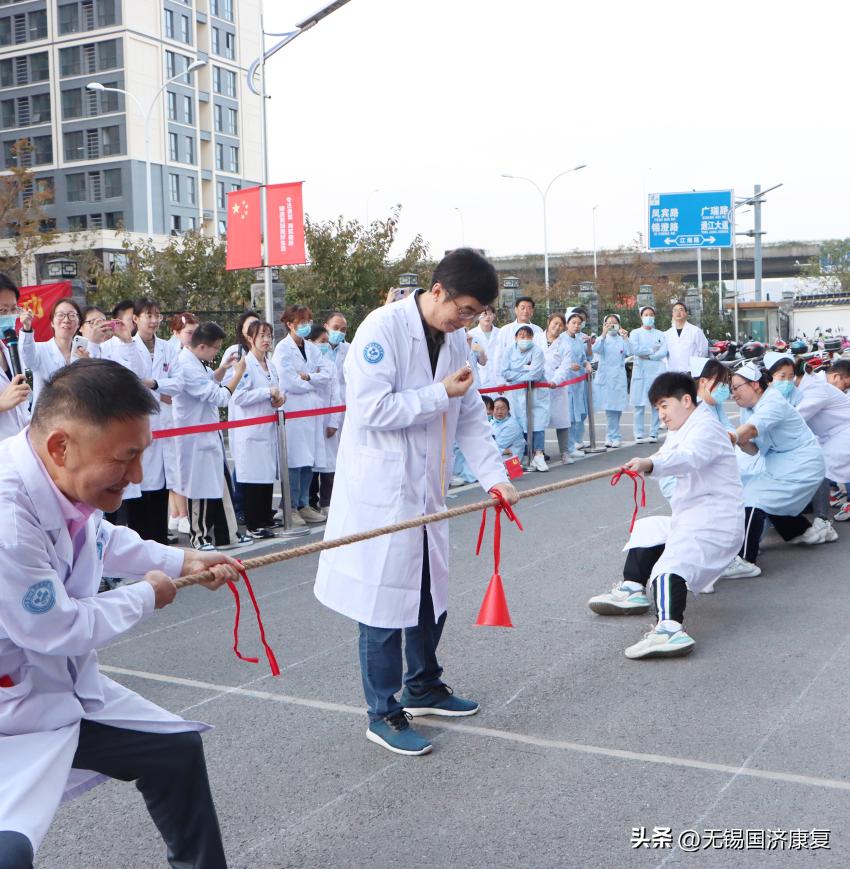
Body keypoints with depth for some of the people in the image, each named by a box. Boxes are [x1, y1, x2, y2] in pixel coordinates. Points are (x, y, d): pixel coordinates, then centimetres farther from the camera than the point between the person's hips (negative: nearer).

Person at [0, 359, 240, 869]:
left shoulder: (64, 480, -9)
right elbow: (57, 630, -23)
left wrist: (182, 561, 13)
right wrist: (147, 595, -8)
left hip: (63, 686, 9)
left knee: (177, 748, 17)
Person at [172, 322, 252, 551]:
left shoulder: (193, 362, 7)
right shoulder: (187, 367, -24)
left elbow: (209, 384, 21)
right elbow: (220, 397, -23)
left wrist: (223, 369, 7)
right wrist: (238, 373, -13)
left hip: (207, 434, 10)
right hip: (196, 437, -10)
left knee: (217, 485, 13)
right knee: (200, 487, 3)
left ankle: (226, 534, 20)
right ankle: (199, 536, 18)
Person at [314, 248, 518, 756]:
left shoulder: (455, 339, 7)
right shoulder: (383, 328, -17)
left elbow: (471, 417, 10)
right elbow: (373, 409, -24)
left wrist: (495, 476, 0)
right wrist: (441, 394, -18)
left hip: (428, 490, 8)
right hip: (381, 490, -8)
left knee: (432, 592, 18)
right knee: (386, 600, -1)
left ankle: (423, 687, 37)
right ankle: (384, 714, 13)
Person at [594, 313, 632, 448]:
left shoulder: (622, 340, 10)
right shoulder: (602, 339, 9)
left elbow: (629, 352, -6)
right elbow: (596, 350, -12)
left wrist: (625, 337, -18)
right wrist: (604, 334, -23)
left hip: (618, 377, 0)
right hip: (604, 376, 0)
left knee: (616, 407, -3)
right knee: (610, 407, -4)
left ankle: (612, 436, 7)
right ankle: (614, 436, 4)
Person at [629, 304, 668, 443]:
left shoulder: (660, 335, 14)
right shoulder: (635, 333, 9)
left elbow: (663, 352, -1)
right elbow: (635, 349, -8)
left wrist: (647, 356, -10)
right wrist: (652, 350, -2)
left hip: (657, 372, 2)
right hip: (640, 372, -2)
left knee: (656, 404, -2)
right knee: (639, 405, -5)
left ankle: (654, 434, 4)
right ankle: (639, 435, -1)